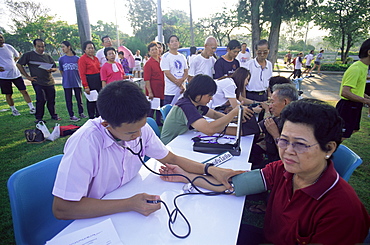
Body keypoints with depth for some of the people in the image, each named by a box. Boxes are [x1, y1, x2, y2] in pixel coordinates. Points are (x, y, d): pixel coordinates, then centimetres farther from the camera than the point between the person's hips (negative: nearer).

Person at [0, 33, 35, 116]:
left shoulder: (9, 47, 5)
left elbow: (17, 56, 24)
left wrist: (12, 64, 13)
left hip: (16, 74, 2)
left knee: (24, 91, 1)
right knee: (8, 95, 7)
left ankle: (32, 107, 7)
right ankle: (13, 109, 23)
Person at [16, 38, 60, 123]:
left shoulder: (48, 56, 15)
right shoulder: (28, 55, 4)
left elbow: (55, 68, 17)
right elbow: (19, 64, 5)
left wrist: (51, 69, -7)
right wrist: (27, 76, 0)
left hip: (49, 82, 4)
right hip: (38, 82, -4)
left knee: (51, 99, 6)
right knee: (41, 100, -9)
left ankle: (54, 115, 21)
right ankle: (38, 118, 4)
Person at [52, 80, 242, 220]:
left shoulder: (138, 127, -12)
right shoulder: (85, 143, -29)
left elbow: (171, 158, -1)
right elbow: (61, 209, -27)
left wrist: (210, 170, -15)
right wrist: (129, 204, -31)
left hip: (130, 208, 5)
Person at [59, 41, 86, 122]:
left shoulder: (77, 58, 0)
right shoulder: (61, 59, 3)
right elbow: (61, 71, 12)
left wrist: (79, 78, 6)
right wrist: (67, 77, 9)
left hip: (77, 82, 0)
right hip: (67, 83, 1)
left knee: (79, 98, 8)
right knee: (69, 100, 5)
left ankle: (81, 113, 25)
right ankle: (71, 115, 15)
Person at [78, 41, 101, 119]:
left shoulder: (95, 58, 15)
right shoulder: (82, 59, -7)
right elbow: (82, 74, -12)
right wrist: (86, 86, -18)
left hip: (98, 81, 7)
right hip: (89, 82, -7)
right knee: (91, 99, 1)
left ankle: (99, 116, 23)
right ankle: (91, 117, 12)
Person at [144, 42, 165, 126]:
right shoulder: (148, 63, -11)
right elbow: (147, 80, -14)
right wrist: (150, 92, -19)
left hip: (161, 90, 7)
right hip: (153, 92, -6)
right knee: (151, 109, 2)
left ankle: (159, 122, 32)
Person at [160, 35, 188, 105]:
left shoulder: (182, 57, 14)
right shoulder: (166, 57, -4)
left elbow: (186, 72, 12)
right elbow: (167, 74, -11)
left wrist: (182, 80, -12)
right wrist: (180, 85, -13)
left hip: (182, 90, 5)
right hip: (170, 91, -5)